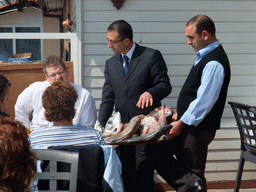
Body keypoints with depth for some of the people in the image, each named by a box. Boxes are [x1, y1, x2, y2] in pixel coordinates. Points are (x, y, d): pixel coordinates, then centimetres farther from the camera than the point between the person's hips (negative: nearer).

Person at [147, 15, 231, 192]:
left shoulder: (214, 63, -20)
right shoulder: (205, 57, 12)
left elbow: (204, 101, -24)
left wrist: (181, 123, -18)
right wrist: (180, 114, 15)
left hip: (197, 130, -10)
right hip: (189, 125, 10)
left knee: (193, 170, -1)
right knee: (155, 148, 7)